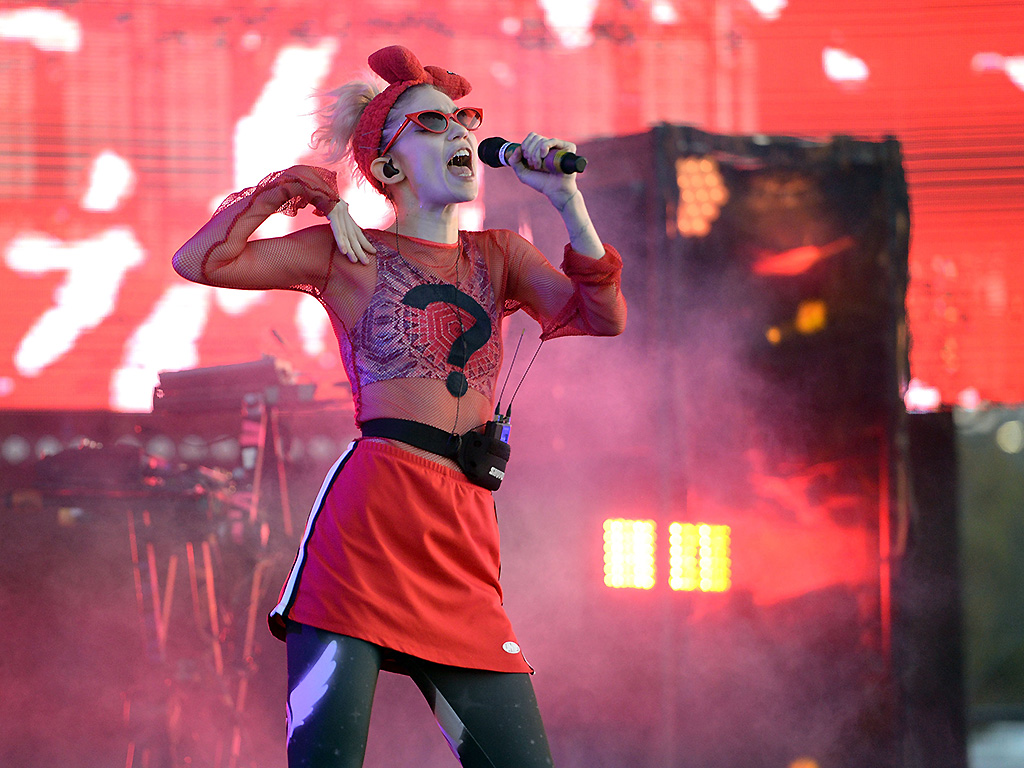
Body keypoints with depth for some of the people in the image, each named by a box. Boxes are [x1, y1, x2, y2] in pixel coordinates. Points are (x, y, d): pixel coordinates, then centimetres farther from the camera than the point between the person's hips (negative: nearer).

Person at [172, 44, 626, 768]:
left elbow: (604, 319, 6)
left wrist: (566, 201, -1)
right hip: (368, 518, -4)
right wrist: (299, 186, 5)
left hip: (464, 543, 4)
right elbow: (198, 261, 1)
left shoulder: (500, 254, 21)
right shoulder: (351, 254, 10)